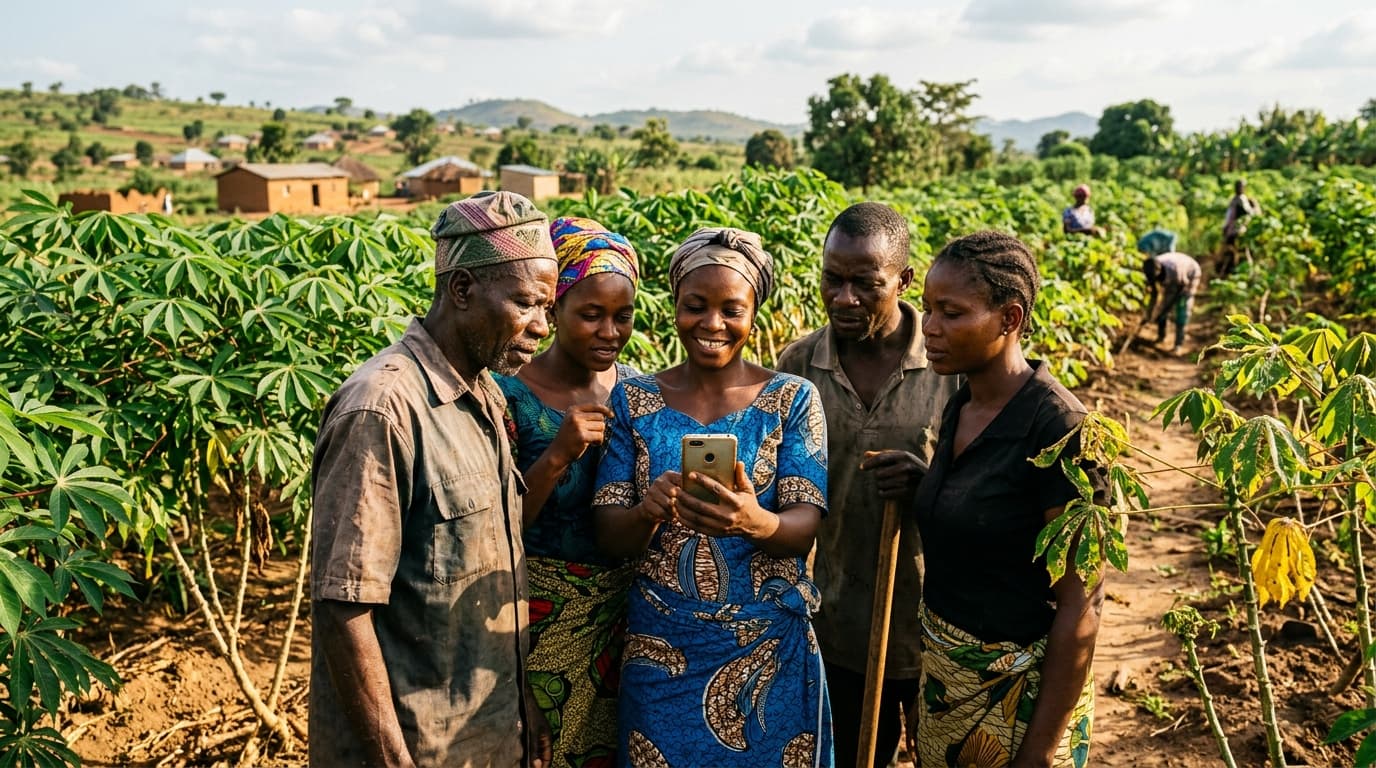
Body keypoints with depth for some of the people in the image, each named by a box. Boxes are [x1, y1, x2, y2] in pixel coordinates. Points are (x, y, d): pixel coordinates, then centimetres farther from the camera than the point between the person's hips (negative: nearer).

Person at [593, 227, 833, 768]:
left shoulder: (792, 399, -4)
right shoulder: (634, 399, -1)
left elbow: (805, 529, -11)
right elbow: (609, 537, -4)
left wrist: (754, 522, -32)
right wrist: (649, 511, -26)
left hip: (768, 648, -1)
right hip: (660, 648, 1)